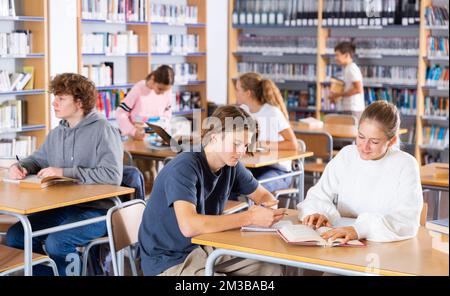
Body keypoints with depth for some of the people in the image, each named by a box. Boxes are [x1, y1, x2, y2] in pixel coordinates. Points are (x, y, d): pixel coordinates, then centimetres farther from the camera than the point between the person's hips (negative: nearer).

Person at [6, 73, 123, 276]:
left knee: (56, 242, -29)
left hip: (97, 209, -7)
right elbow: (37, 160, 27)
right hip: (62, 207, 8)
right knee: (15, 236, -7)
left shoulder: (103, 130, -10)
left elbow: (113, 175, -21)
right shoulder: (57, 133, 14)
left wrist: (65, 172, -21)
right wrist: (20, 167, 2)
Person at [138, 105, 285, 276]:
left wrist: (269, 208, -12)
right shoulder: (185, 167, -24)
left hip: (203, 248, 8)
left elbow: (263, 195, 14)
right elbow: (189, 226, -37)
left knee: (272, 270, -1)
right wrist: (250, 217, -33)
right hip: (170, 262, -8)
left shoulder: (231, 164, 0)